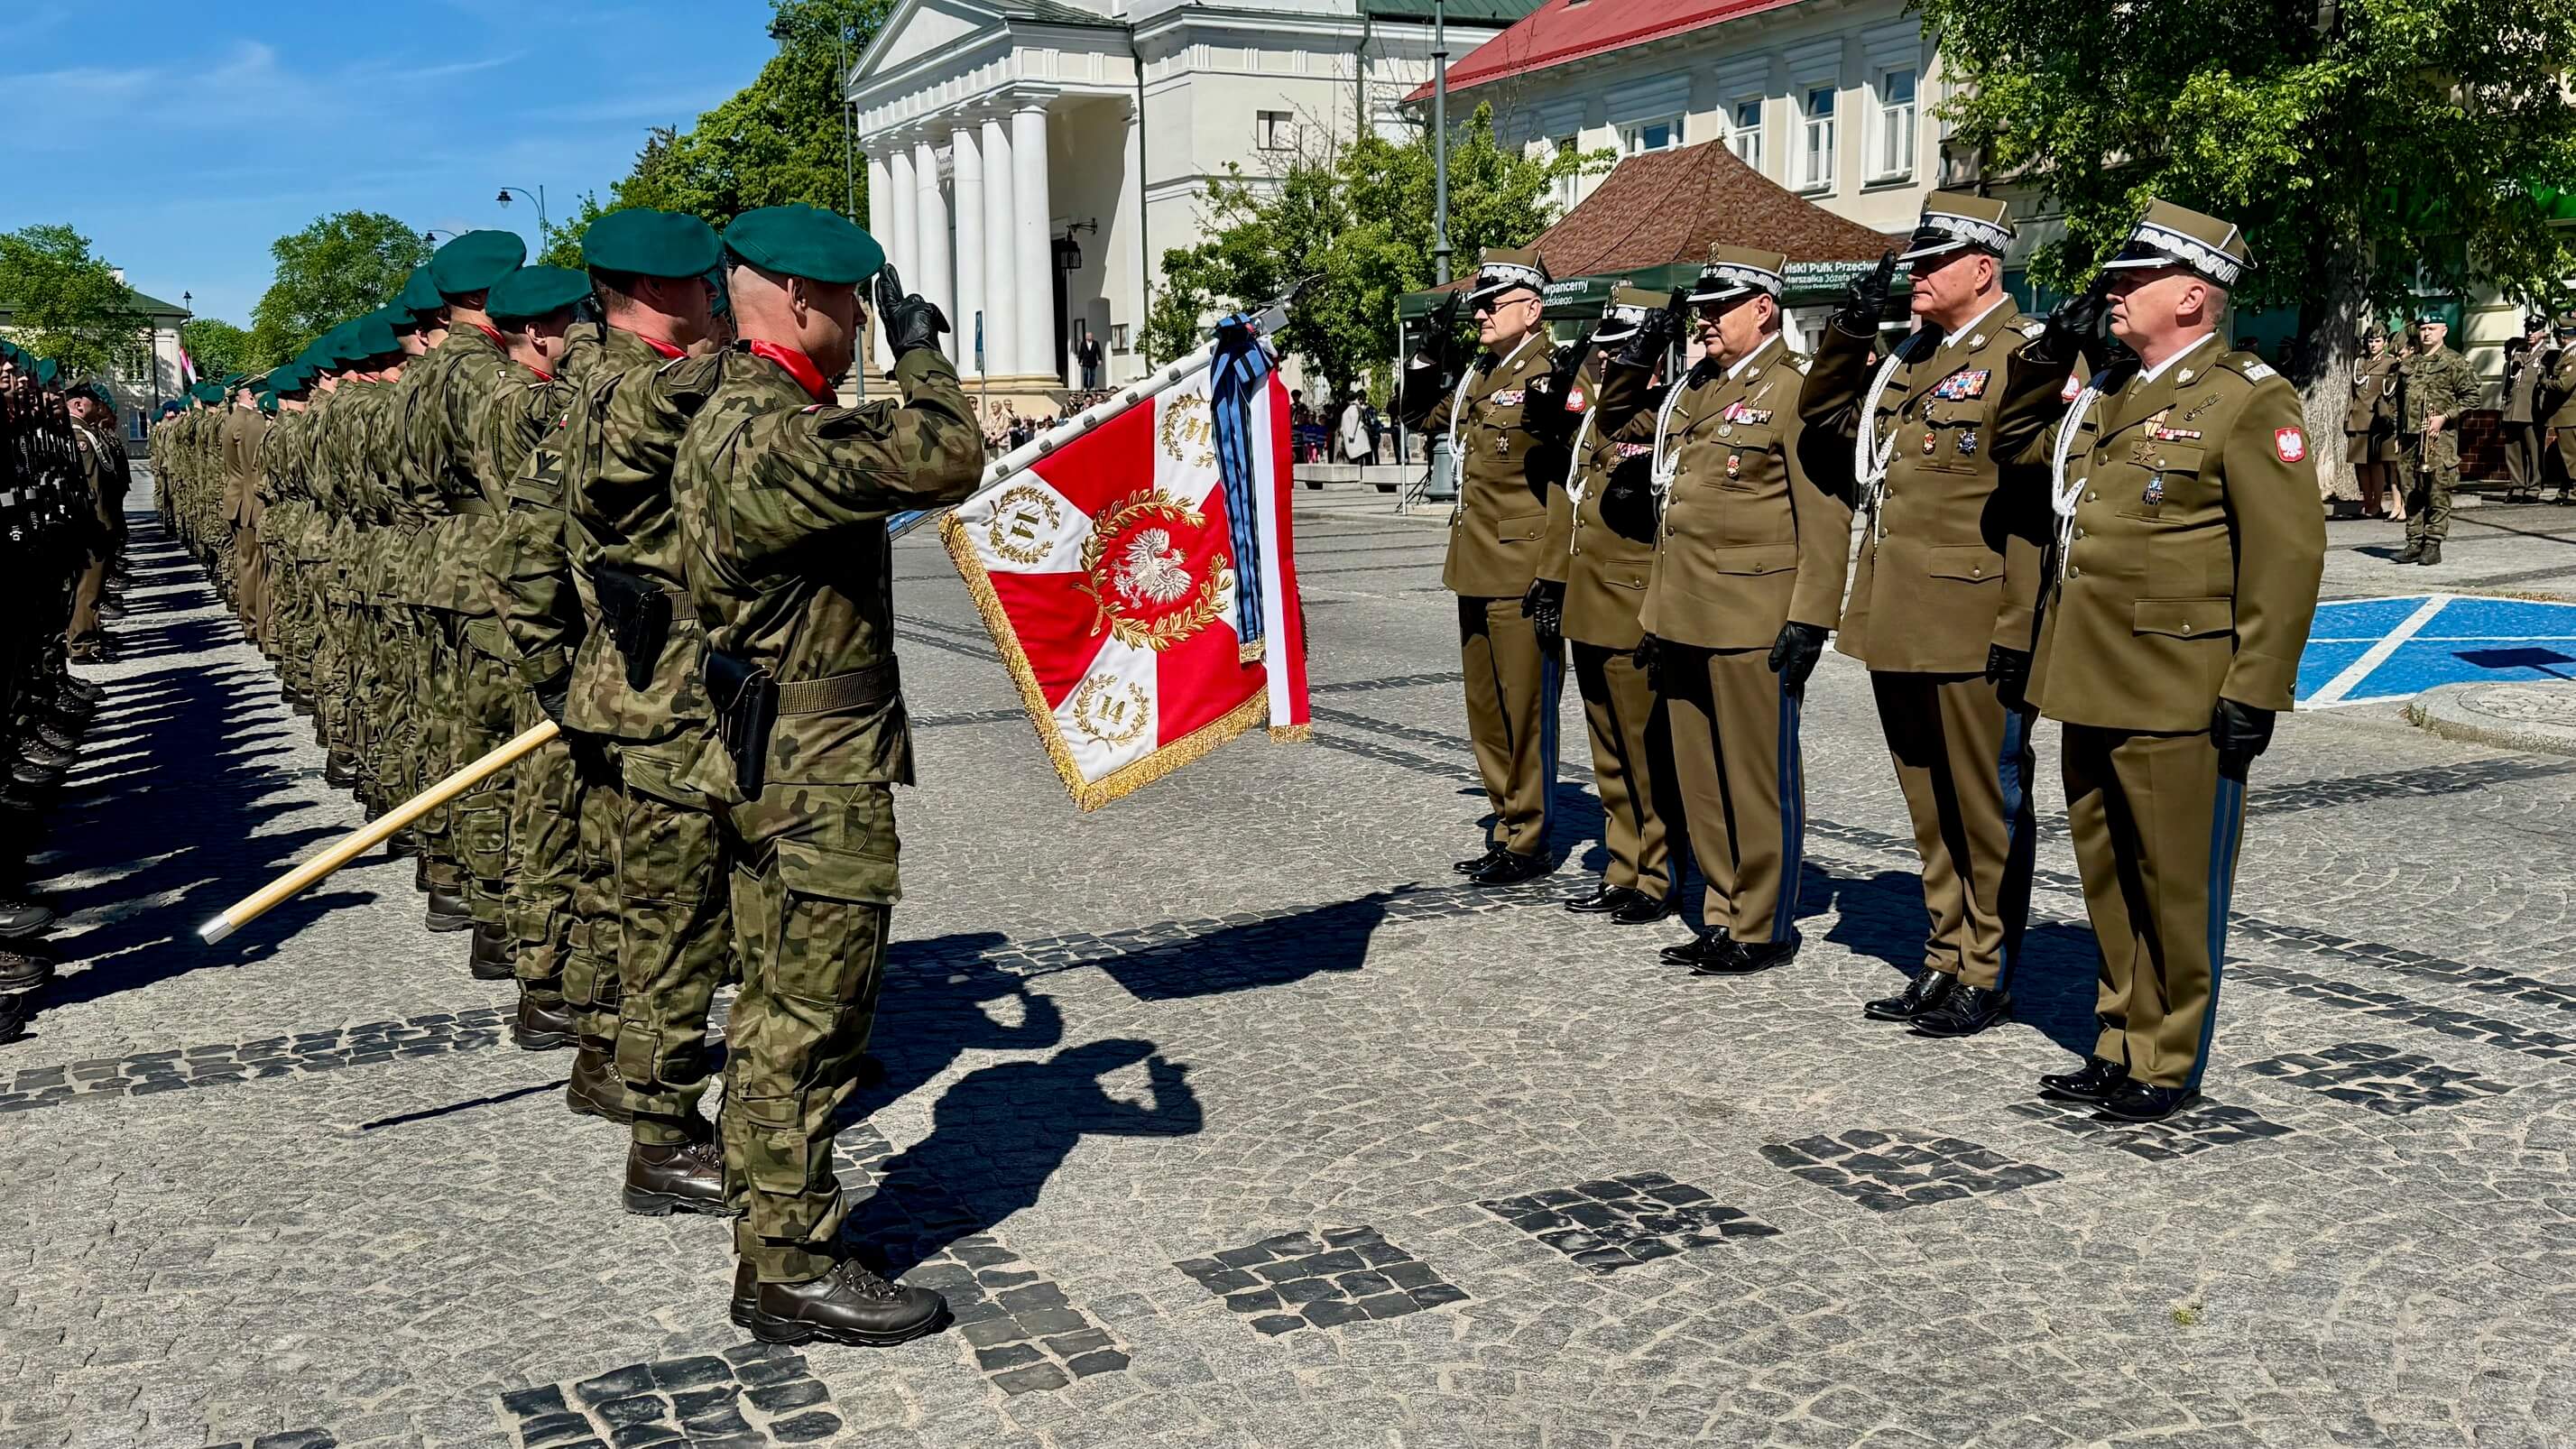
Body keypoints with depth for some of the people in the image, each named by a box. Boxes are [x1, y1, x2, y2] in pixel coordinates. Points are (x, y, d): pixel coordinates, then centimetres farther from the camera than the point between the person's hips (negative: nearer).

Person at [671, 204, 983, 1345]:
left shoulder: (727, 407, 11)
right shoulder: (775, 434, -23)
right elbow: (945, 461, -29)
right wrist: (918, 352, -11)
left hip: (766, 762, 11)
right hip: (820, 777, -11)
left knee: (776, 1012, 19)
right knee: (810, 1023, -2)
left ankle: (766, 1218, 33)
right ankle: (791, 1272, 8)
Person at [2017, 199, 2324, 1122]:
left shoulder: (2249, 400, -9)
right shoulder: (2103, 395, 14)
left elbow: (2289, 554, -13)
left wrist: (2254, 691, -16)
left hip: (2178, 697, -8)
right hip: (2090, 686, 8)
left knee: (2177, 885, 3)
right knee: (2107, 873, 15)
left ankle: (2170, 1064, 16)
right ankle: (2122, 1040, 28)